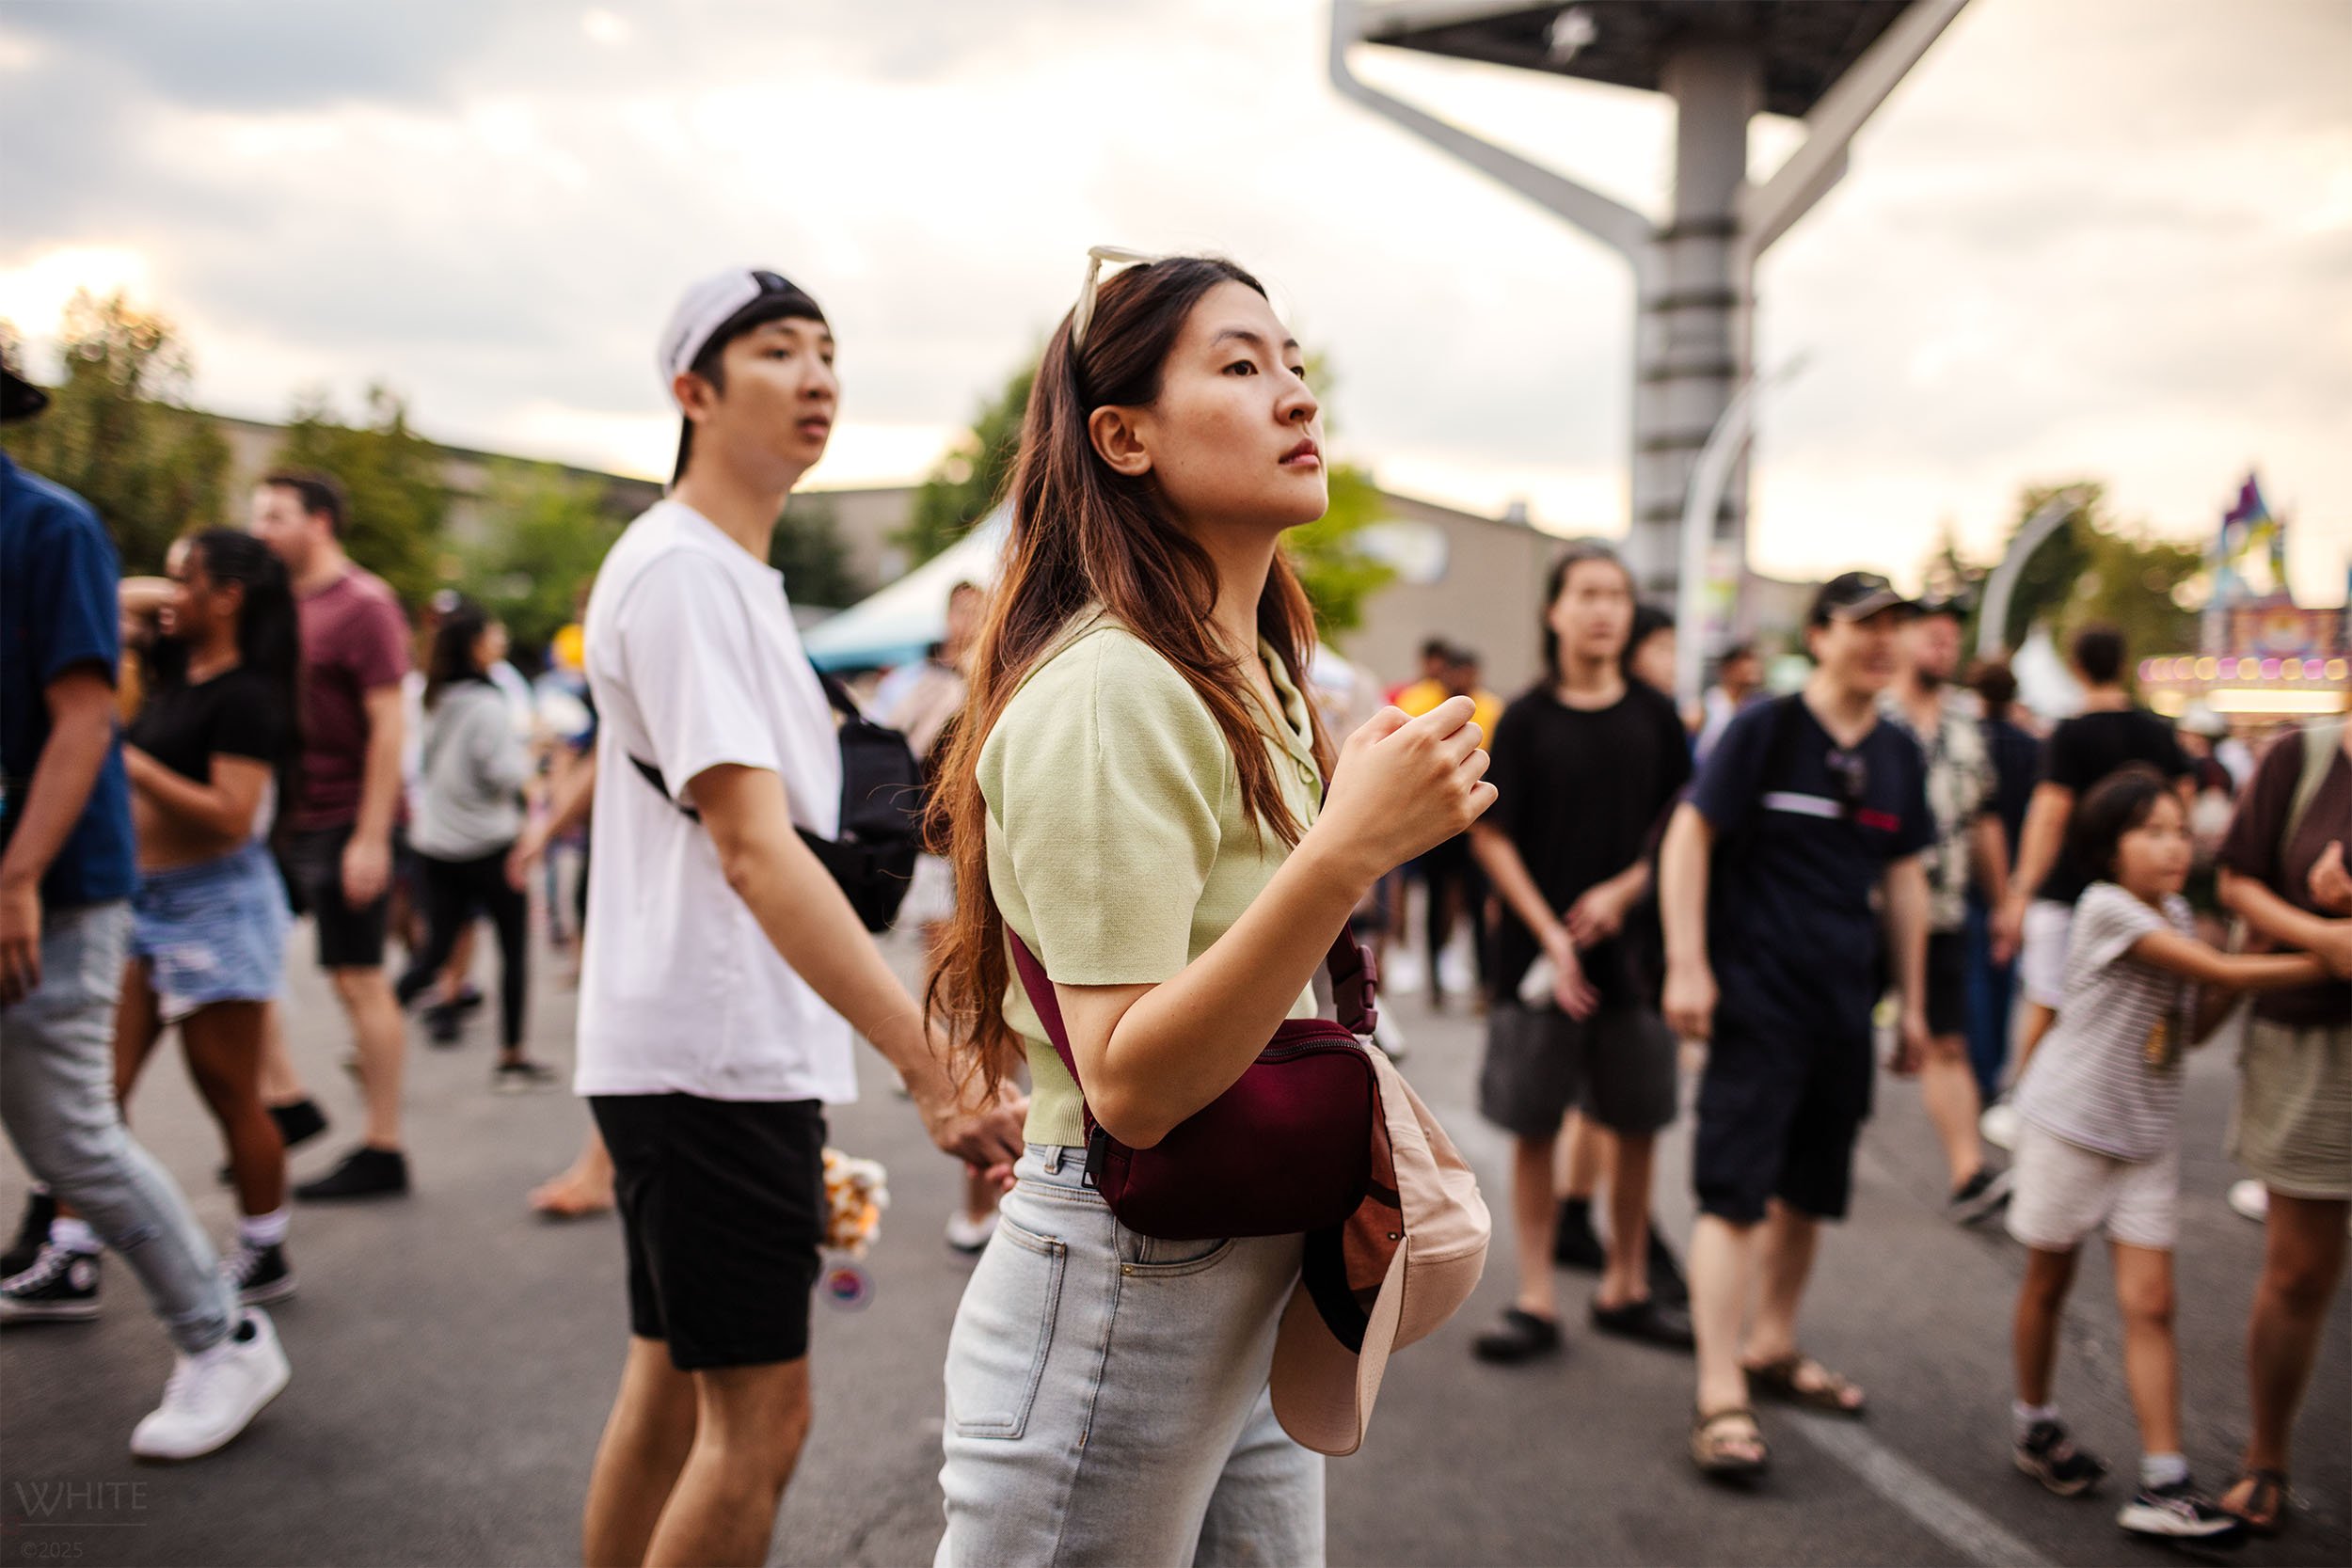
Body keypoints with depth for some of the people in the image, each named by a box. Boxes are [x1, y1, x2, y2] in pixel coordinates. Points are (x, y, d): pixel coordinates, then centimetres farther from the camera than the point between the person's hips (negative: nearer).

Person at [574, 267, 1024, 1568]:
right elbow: (752, 847, -26)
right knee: (759, 1419, -2)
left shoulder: (734, 574, 16)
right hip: (716, 1060, -10)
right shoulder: (680, 569, -15)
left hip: (708, 1058, 10)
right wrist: (930, 1063, -33)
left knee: (671, 1383, 18)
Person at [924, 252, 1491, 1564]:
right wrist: (1348, 850, -32)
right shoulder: (1107, 694, -20)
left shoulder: (1261, 681, 10)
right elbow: (1129, 1086, -26)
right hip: (1125, 1293, -9)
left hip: (1257, 1290, 9)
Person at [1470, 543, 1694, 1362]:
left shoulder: (1654, 716, 4)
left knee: (1637, 1124, 10)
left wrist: (1624, 891, -8)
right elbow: (1491, 836, -3)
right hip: (1538, 951, -2)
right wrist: (1550, 935, -10)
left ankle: (1625, 1287, 26)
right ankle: (1536, 1298, 15)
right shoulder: (1525, 719, -2)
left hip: (1632, 947, 2)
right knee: (1533, 1127, 4)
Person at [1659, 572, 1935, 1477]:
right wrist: (1687, 965, -16)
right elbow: (1689, 836, -9)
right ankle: (1721, 1396, -5)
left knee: (1810, 1190, 15)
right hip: (1758, 996, -6)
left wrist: (1912, 1000, 19)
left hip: (1844, 1004, 6)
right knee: (1735, 1192, -9)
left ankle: (1773, 1348, 33)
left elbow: (1904, 878, 18)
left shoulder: (1899, 756, 10)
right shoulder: (1766, 730, -7)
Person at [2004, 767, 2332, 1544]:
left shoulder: (2175, 915, 7)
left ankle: (2163, 1484, -2)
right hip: (2071, 1121, -6)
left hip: (2148, 1133, 6)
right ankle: (2035, 1423, 31)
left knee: (2150, 1302, -2)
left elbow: (2196, 1024, 6)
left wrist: (2254, 961, -5)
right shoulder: (2106, 907, -17)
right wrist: (2325, 964, -18)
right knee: (2048, 1282, 10)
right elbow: (2218, 970, -21)